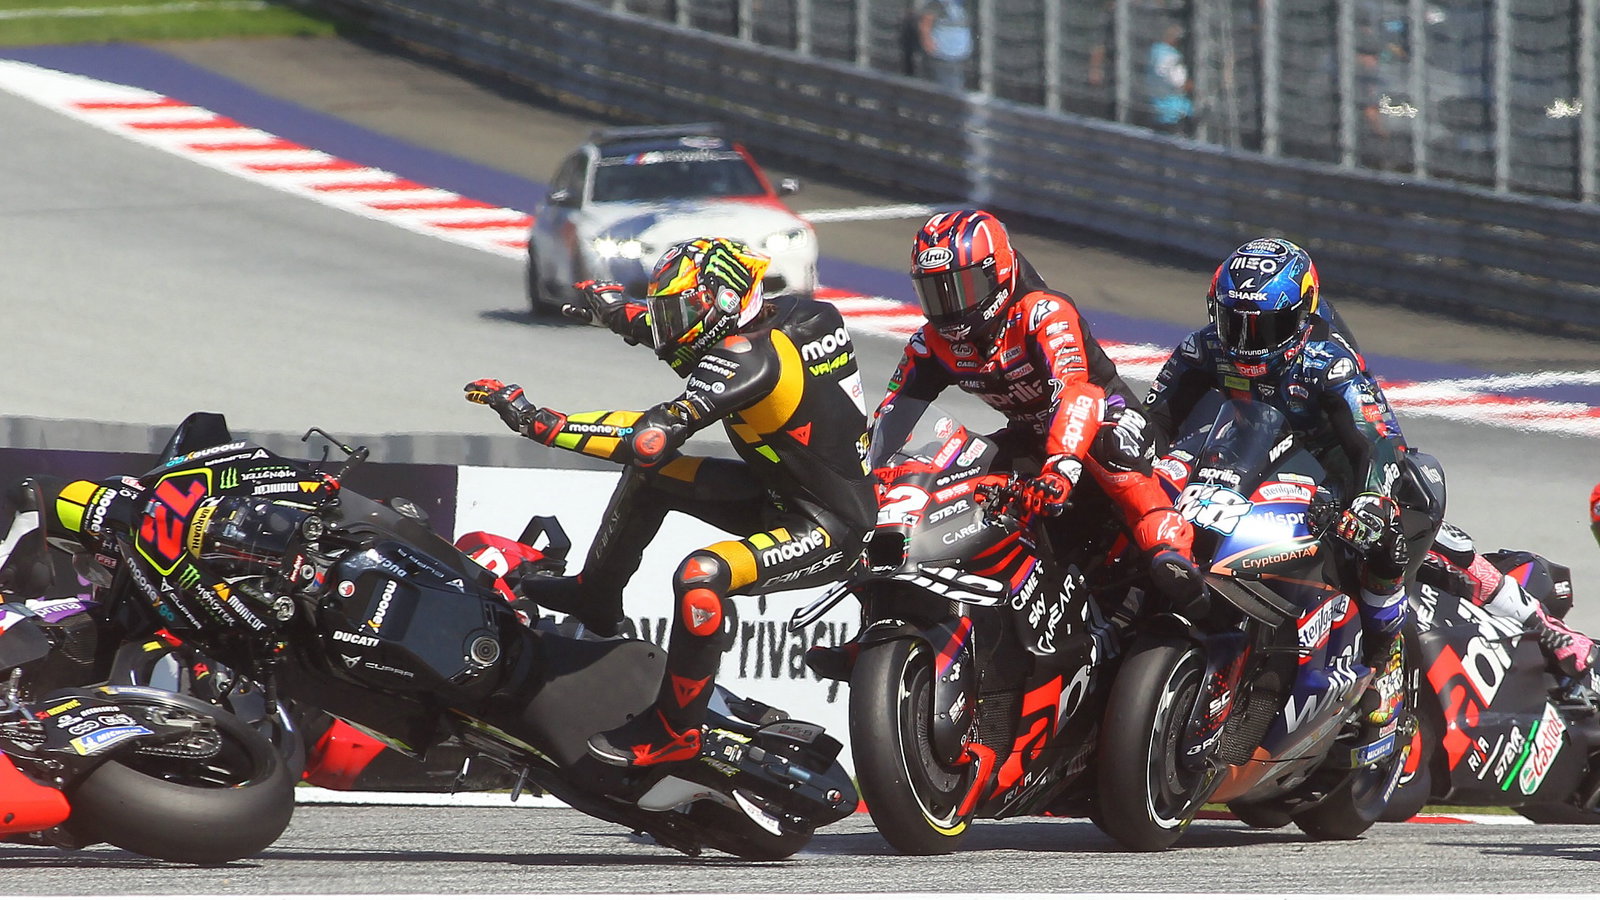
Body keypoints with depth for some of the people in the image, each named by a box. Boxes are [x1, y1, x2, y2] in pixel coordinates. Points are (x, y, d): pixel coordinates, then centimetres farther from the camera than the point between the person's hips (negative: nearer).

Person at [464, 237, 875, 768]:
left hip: (828, 529, -10)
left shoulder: (748, 360, -27)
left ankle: (676, 730, -18)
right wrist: (623, 311, 24)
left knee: (702, 577, -32)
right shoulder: (787, 316, 0)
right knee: (651, 474, 15)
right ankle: (594, 597, 32)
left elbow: (653, 435, -34)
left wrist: (534, 420, -32)